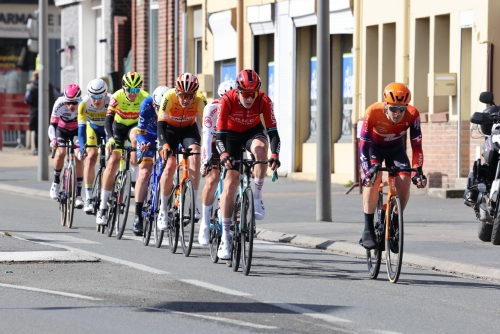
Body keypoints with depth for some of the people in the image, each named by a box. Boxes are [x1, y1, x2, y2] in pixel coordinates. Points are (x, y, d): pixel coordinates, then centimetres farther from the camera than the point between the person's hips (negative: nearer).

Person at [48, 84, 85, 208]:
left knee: (78, 157, -17)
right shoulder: (59, 104, -32)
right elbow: (52, 125, -33)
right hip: (61, 129, 0)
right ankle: (56, 182, -3)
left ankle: (78, 195, -11)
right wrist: (53, 139, -51)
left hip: (77, 130, 0)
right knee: (60, 152, -27)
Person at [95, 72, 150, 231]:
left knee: (135, 139, -36)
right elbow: (108, 120, -33)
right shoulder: (117, 97, -27)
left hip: (136, 125, 0)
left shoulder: (145, 98, -26)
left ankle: (134, 176, -18)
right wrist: (110, 139, -49)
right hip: (119, 126, 0)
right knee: (113, 162, -11)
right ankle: (103, 206, -6)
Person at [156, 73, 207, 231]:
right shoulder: (169, 97, -33)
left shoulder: (200, 100, -30)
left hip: (189, 129, 1)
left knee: (195, 156, -25)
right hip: (170, 129, -1)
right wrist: (164, 146, -49)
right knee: (170, 165, -17)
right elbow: (161, 125, -34)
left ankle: (194, 204, -20)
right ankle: (163, 210, -3)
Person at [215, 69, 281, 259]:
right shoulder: (227, 101, -30)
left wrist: (275, 155, -46)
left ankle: (257, 197, -20)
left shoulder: (264, 101, -27)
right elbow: (220, 135, -30)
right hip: (232, 135, -1)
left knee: (260, 148, -37)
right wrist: (224, 155, -49)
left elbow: (273, 132, -30)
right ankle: (225, 237, -3)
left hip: (253, 132, 1)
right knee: (229, 185, -9)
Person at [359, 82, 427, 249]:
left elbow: (417, 146, -26)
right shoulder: (373, 113, -35)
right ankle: (368, 229, -22)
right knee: (373, 179, -29)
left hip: (395, 148, 2)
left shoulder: (412, 115, -31)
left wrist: (417, 172, -39)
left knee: (404, 182, -20)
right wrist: (367, 172, -45)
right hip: (374, 146, -2)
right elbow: (363, 145, -32)